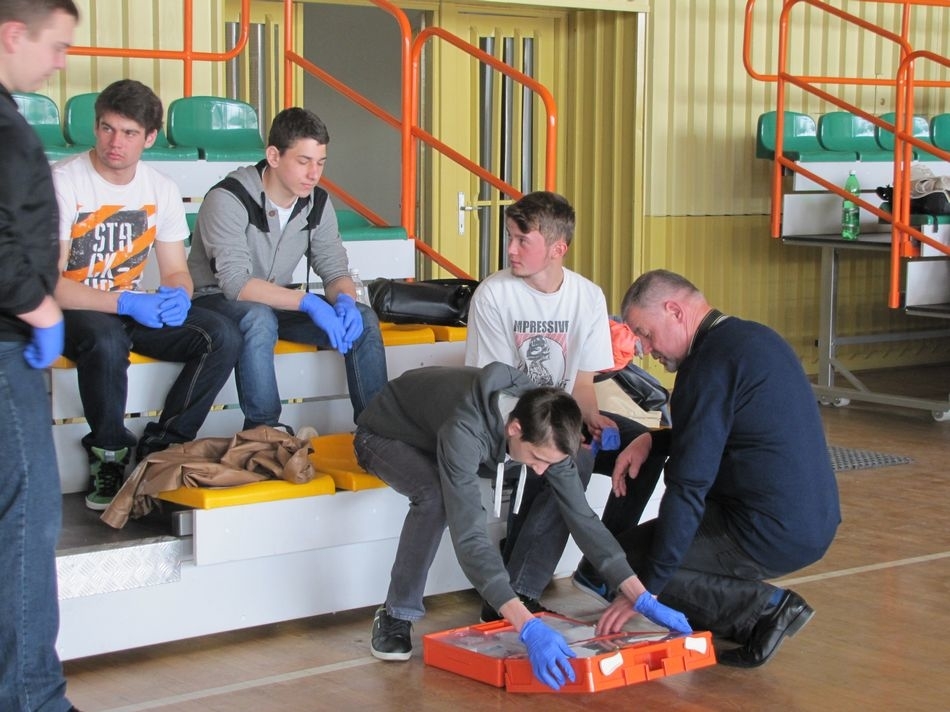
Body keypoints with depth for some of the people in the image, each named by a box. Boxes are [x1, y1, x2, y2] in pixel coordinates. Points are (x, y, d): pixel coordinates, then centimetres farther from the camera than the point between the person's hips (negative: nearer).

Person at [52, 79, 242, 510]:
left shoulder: (161, 190, 3)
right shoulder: (62, 183, -14)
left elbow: (177, 272, 9)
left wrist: (177, 295, -18)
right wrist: (124, 303, -29)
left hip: (134, 307, 5)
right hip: (72, 309, -5)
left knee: (223, 338, -18)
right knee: (106, 341, -40)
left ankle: (158, 449, -7)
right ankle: (109, 455, -15)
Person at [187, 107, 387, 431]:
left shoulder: (317, 203, -4)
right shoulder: (228, 199, -23)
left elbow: (334, 269, 0)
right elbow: (235, 283, -31)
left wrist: (345, 300, -25)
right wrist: (307, 301, -39)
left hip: (278, 303, 6)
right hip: (216, 302, -6)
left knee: (363, 319, -13)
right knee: (259, 318, -39)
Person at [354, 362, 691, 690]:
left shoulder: (543, 426, -26)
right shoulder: (463, 430, -46)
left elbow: (581, 515, -19)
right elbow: (470, 537, -53)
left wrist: (642, 599, -25)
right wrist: (529, 628, -62)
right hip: (385, 436, -6)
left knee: (556, 490, -10)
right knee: (434, 495, -38)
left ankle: (523, 592, 7)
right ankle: (395, 616, -20)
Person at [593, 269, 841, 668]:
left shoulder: (712, 364, -17)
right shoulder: (756, 338, 12)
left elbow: (688, 487, -19)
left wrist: (647, 588, -15)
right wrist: (652, 440, 10)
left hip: (770, 537, -10)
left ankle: (762, 606, -6)